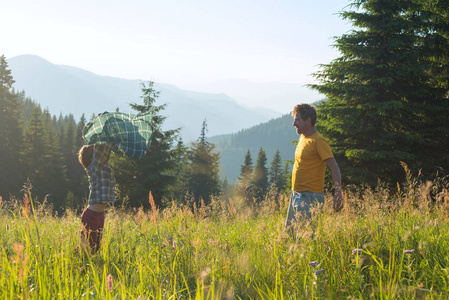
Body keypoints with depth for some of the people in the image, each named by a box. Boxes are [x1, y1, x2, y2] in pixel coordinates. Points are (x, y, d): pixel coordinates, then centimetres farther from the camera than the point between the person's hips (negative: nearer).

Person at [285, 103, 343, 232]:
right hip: (295, 195, 9)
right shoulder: (302, 137, 14)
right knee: (289, 233, 12)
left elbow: (335, 168, -17)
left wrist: (338, 194, -26)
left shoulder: (318, 141, -13)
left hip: (310, 197, -9)